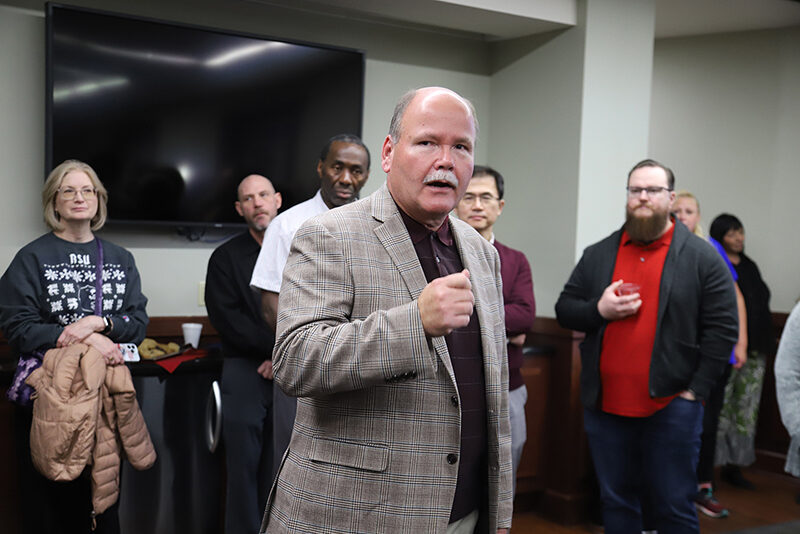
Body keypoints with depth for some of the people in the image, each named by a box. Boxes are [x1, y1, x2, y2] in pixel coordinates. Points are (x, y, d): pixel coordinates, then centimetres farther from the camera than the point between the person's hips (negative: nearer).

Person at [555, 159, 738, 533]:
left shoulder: (703, 258, 0)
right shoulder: (597, 255, 9)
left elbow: (722, 329, -4)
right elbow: (564, 310, 10)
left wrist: (695, 390, -10)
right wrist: (599, 309, -11)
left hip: (671, 407, -3)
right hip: (605, 406, 3)